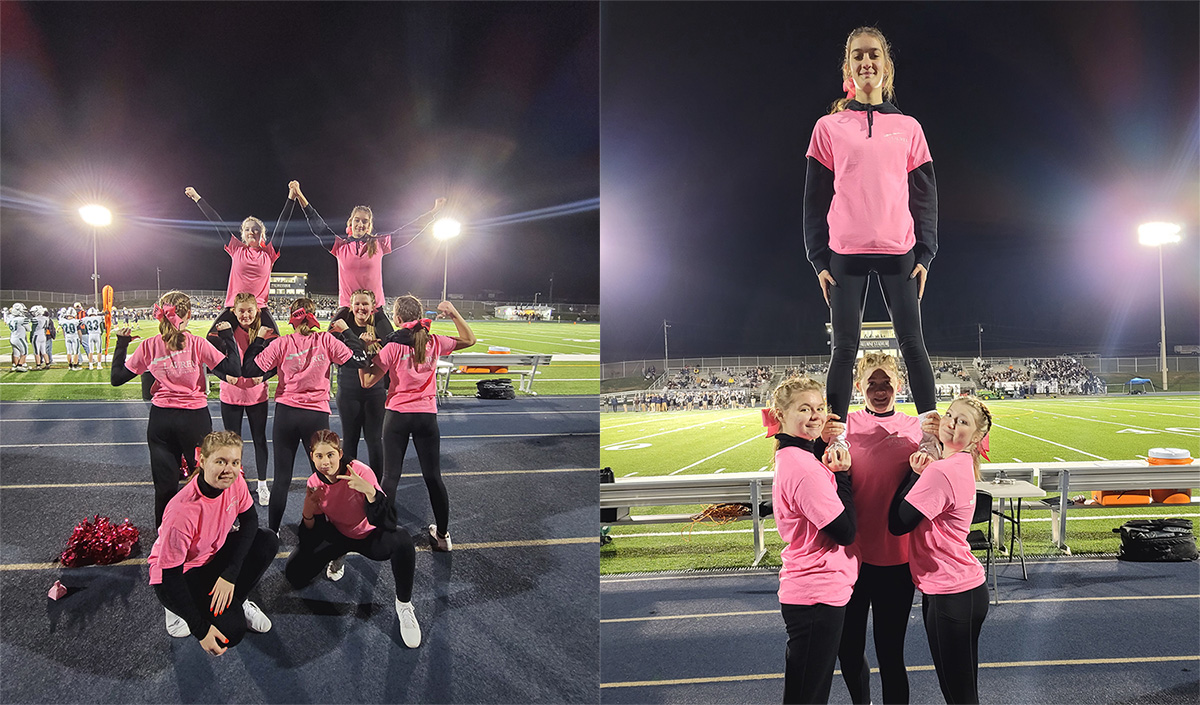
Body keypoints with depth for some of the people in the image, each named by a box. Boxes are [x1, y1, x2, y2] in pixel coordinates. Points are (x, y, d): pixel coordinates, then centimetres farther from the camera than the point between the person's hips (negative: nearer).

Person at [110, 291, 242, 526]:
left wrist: (121, 343, 13)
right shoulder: (197, 344, -11)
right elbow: (234, 370, -16)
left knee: (164, 485, 13)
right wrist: (227, 337, -4)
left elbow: (117, 378, 3)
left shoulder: (149, 346, -4)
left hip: (160, 421, 2)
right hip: (195, 420, -2)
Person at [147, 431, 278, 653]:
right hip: (179, 576, -6)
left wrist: (230, 574, -20)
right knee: (231, 630, -24)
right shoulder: (182, 511, -35)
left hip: (215, 553, 6)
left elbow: (249, 520, -5)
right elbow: (170, 574, -28)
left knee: (268, 543, -18)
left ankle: (236, 603, 4)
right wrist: (200, 629, -29)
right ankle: (179, 611, 6)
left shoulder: (235, 481, -19)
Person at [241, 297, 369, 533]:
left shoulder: (282, 343, -5)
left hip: (285, 414, 1)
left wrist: (259, 339, 6)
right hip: (317, 415, -1)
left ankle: (272, 531, 16)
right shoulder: (326, 341, -5)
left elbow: (250, 369, -5)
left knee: (281, 477, 9)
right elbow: (359, 360, -4)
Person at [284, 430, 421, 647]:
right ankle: (337, 558, 20)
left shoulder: (360, 472, -27)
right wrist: (308, 514, -28)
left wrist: (369, 491, -49)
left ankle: (404, 604, -16)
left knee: (401, 539, -37)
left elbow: (388, 523, -34)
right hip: (337, 535, 4)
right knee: (295, 575, -12)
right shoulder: (314, 483, -13)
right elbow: (313, 538, -7)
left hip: (368, 537, -4)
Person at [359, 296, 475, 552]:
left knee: (391, 477, 5)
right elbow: (469, 340, 11)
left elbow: (367, 381, -10)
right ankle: (442, 535, 19)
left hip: (397, 416, -2)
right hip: (427, 416, 2)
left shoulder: (393, 347, -12)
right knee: (433, 476, 11)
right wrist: (454, 314, 4)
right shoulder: (434, 343, -4)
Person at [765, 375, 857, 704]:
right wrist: (841, 475, -11)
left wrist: (832, 470, -2)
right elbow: (845, 531, -19)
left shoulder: (790, 458, 9)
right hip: (818, 596, -10)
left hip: (804, 593, 10)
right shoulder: (804, 468, -21)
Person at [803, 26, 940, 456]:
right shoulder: (829, 128, 8)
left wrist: (925, 254, 1)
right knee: (845, 347, -1)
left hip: (898, 251, 1)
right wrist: (819, 259, -1)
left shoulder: (908, 128, 12)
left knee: (912, 342, -1)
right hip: (846, 254, -1)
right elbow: (816, 198, 6)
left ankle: (931, 433, 1)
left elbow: (925, 196, 10)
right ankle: (834, 436, 2)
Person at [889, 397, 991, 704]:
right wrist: (920, 473, -8)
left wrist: (914, 473, -13)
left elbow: (898, 523, -19)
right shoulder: (961, 465, 7)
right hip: (966, 587, 10)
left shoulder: (941, 472, -24)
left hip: (952, 596, -10)